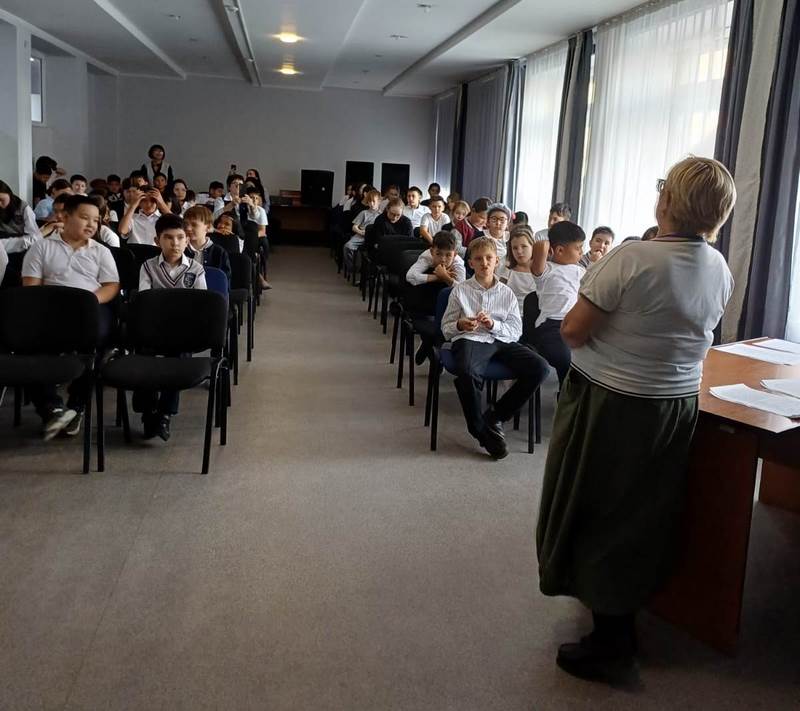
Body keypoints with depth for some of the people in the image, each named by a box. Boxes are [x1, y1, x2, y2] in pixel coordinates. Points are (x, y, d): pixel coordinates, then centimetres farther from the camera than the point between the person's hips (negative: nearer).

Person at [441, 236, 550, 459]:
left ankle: (495, 416, -9)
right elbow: (446, 329, 13)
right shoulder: (460, 290, 11)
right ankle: (480, 429, -15)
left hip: (502, 340, 3)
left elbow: (516, 331, 10)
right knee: (467, 372, -40)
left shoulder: (507, 293, 15)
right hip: (470, 339, -3)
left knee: (539, 367, -24)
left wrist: (493, 324, -9)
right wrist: (460, 325, -10)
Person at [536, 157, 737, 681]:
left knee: (598, 513, 11)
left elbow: (573, 331, -18)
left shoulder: (633, 258, -22)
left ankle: (611, 643, 21)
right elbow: (695, 334, 9)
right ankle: (624, 617, 41)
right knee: (644, 518, 21)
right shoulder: (721, 272, -2)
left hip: (609, 405, -6)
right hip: (677, 410, 6)